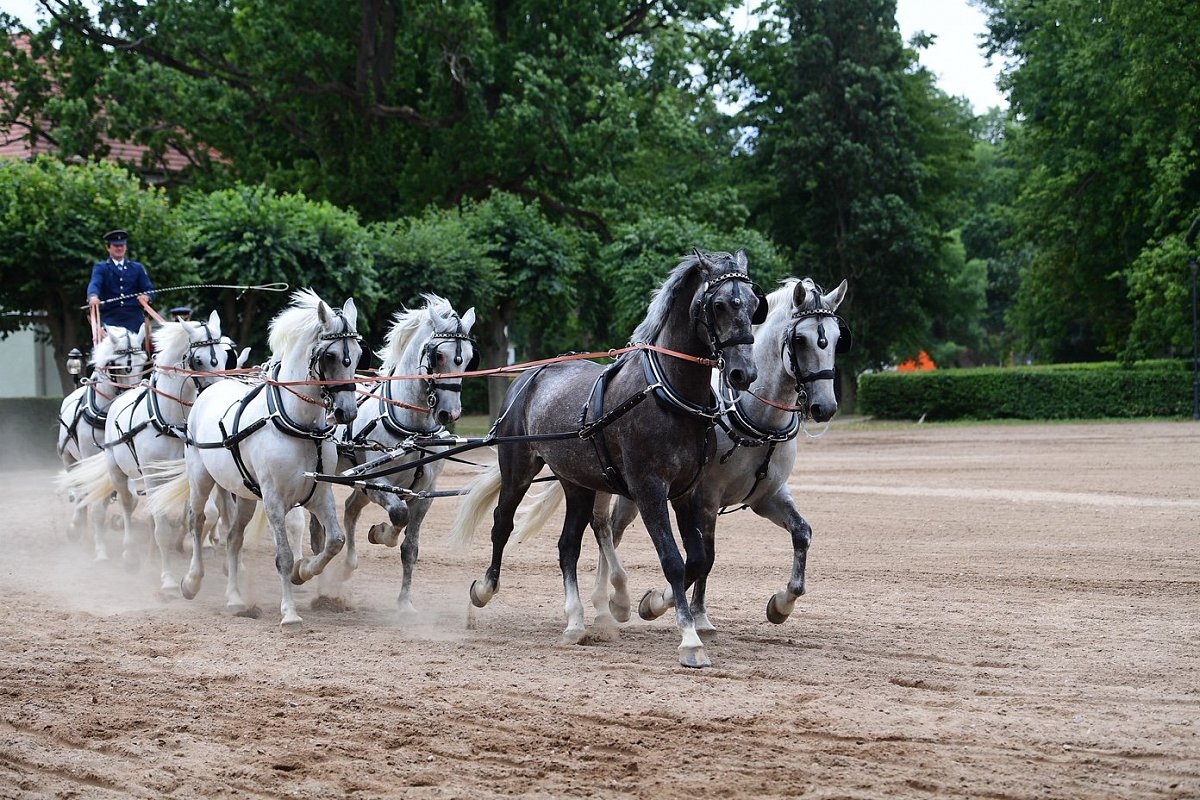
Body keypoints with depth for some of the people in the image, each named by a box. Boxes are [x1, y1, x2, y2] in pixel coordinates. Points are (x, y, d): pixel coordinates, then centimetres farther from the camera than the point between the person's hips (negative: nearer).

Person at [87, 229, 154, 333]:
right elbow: (94, 284, -8)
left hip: (134, 318, 2)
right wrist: (93, 296, -32)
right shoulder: (101, 268, 10)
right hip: (110, 319, -2)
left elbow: (149, 289, 11)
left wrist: (146, 296, -14)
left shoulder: (137, 268, 18)